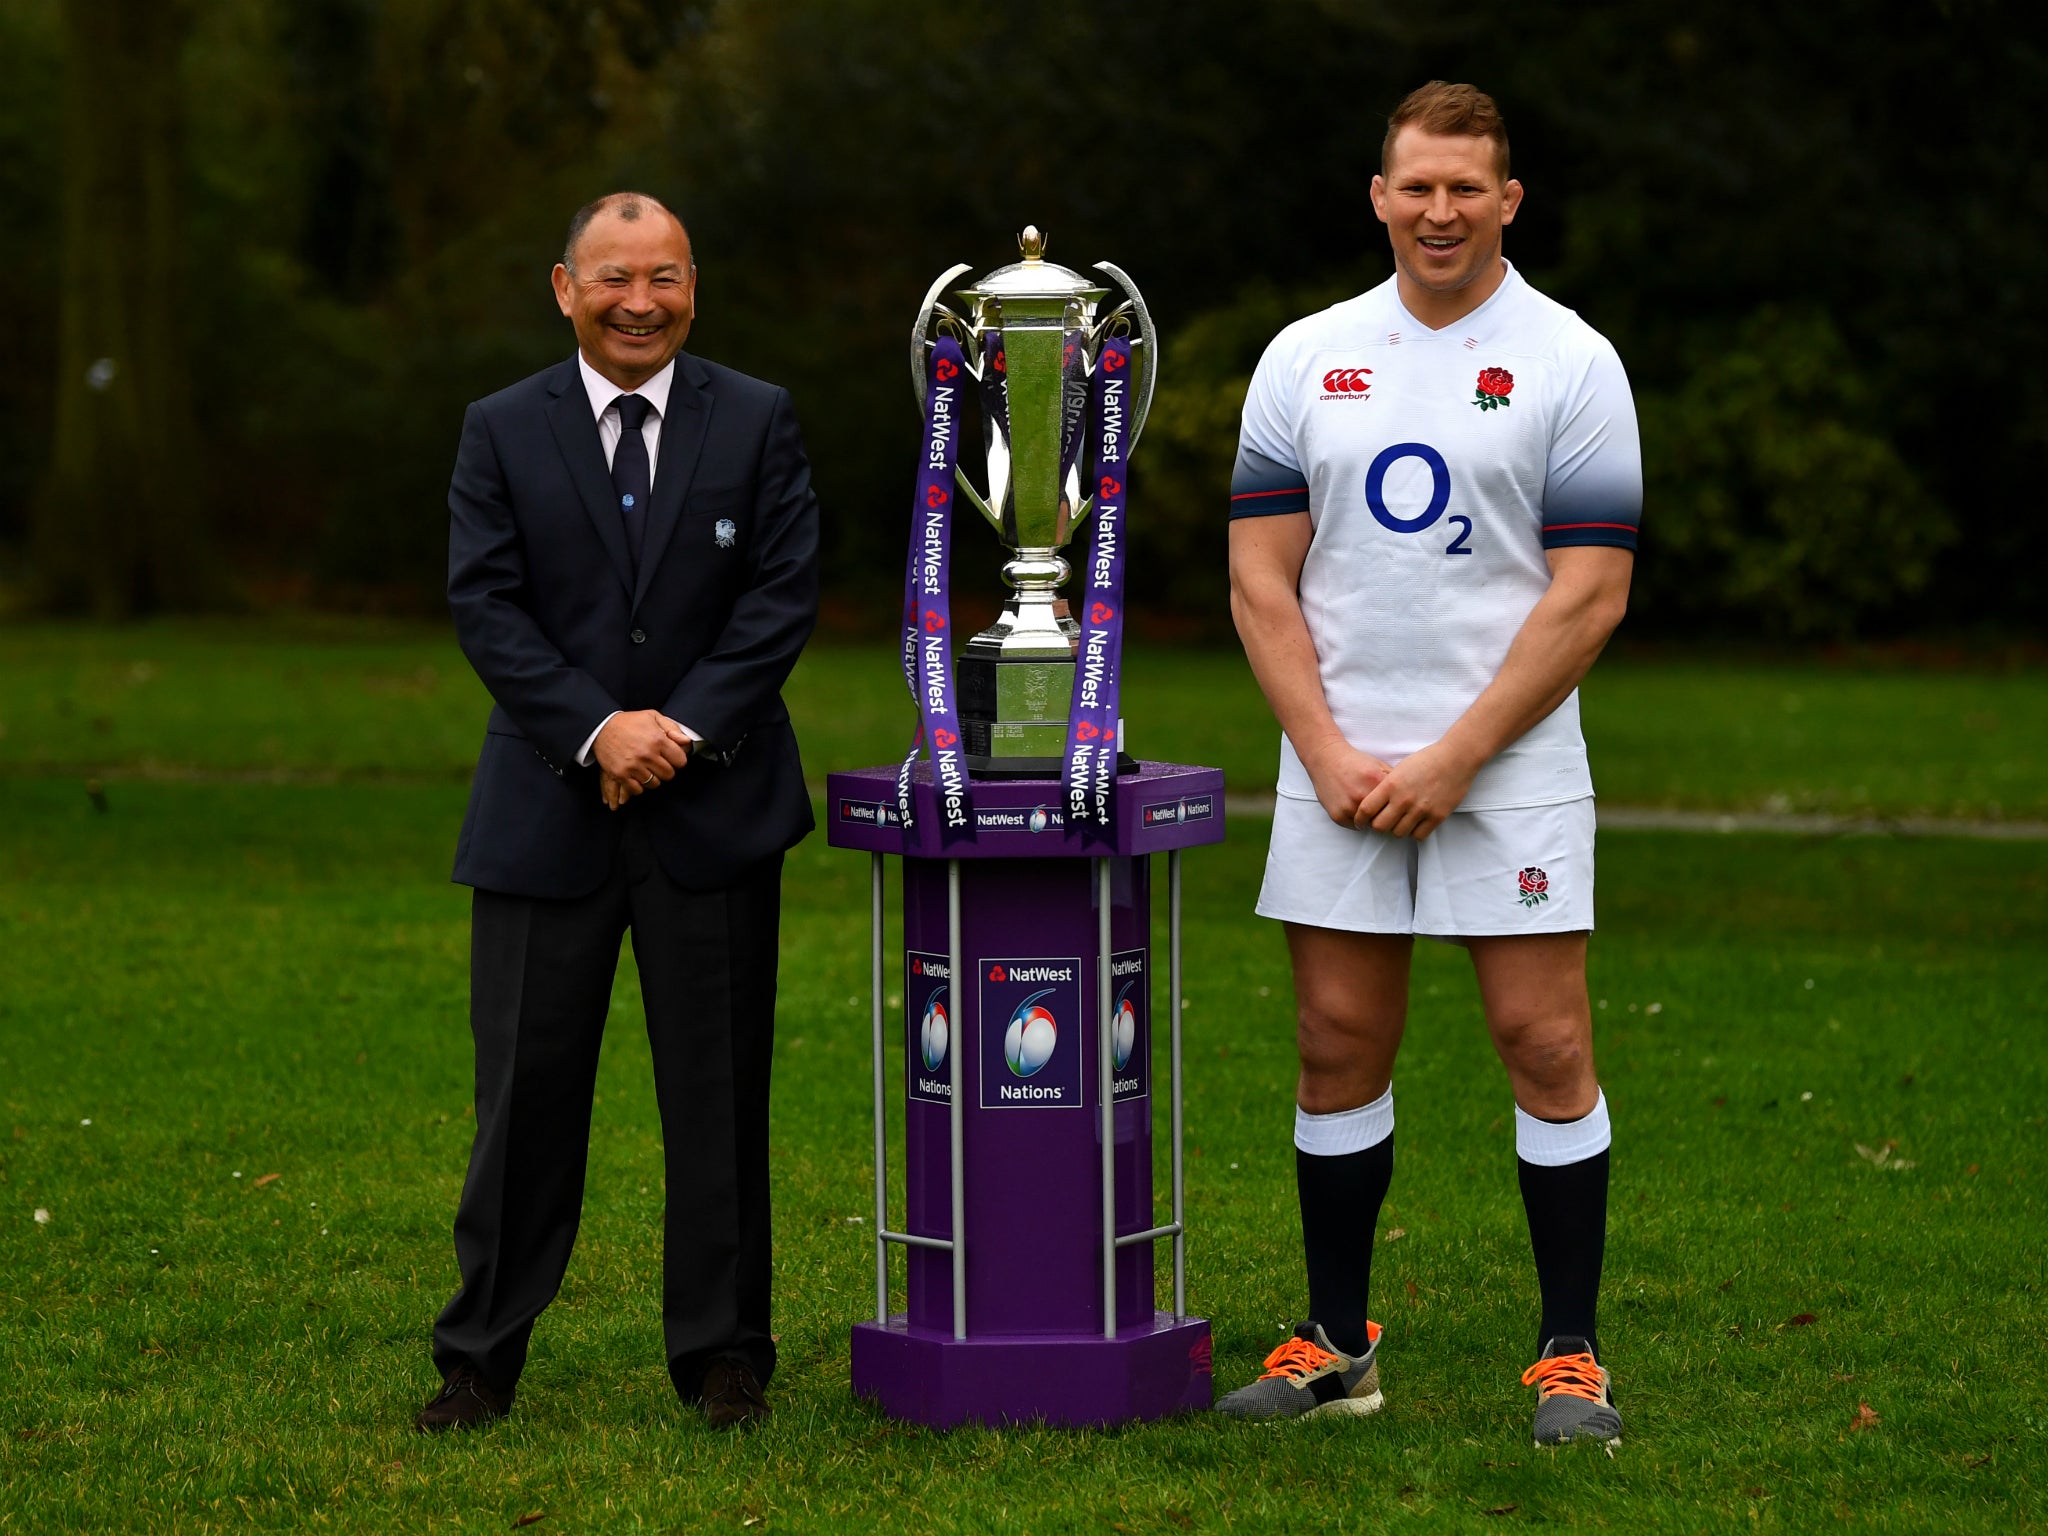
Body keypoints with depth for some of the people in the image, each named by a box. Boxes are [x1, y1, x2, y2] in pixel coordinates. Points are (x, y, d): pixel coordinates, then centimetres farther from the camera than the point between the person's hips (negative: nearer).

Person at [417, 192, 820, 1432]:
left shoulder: (759, 422, 5)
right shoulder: (502, 432, 5)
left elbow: (784, 596, -2)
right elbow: (487, 606, -2)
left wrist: (683, 729, -13)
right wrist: (596, 729, -15)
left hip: (715, 806, 0)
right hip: (548, 808, 0)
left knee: (720, 1094, 5)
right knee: (527, 1088, 2)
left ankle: (723, 1353, 15)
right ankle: (482, 1360, 11)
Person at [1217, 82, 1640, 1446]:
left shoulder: (1572, 365, -1)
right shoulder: (1306, 360, 8)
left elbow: (1589, 595, -6)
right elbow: (1262, 576, 6)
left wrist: (1451, 760, -11)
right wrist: (1331, 755, -6)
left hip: (1511, 770, -3)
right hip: (1336, 773, 3)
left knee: (1547, 1049, -4)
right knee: (1340, 1050, 6)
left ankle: (1572, 1355, 4)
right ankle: (1337, 1343, 16)